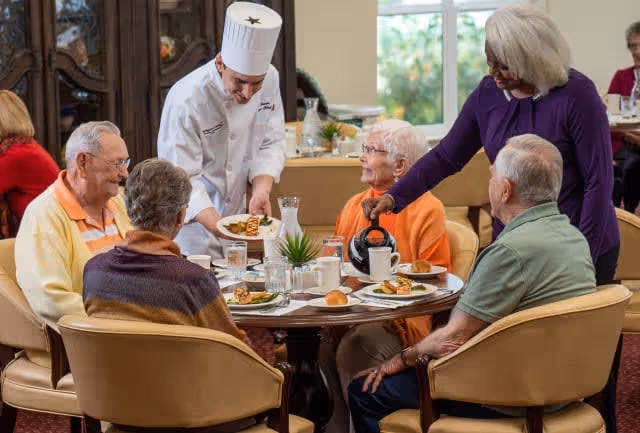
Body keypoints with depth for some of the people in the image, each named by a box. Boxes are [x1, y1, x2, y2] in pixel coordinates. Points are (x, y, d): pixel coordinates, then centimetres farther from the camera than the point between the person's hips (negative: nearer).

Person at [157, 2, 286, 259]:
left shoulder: (270, 80, -9)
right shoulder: (186, 100, -27)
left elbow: (271, 144, -1)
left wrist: (261, 189, -19)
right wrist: (218, 227, -36)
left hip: (234, 214, 5)